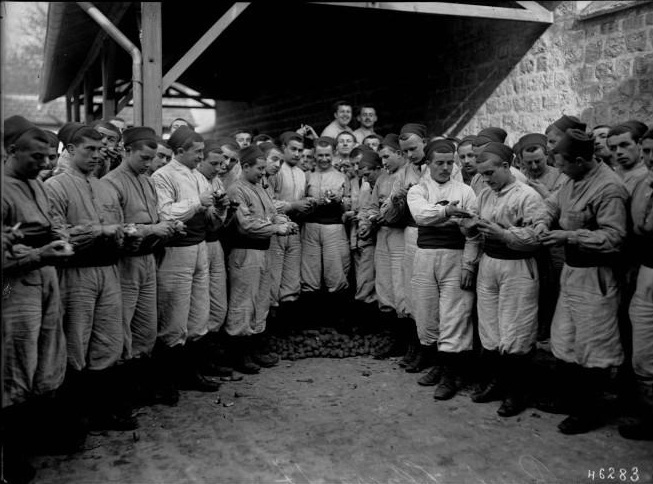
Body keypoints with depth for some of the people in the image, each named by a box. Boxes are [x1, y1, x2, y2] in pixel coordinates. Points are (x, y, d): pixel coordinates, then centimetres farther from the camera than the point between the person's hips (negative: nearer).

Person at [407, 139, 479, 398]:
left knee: (454, 319, -4)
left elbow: (473, 232, 0)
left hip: (455, 259, -2)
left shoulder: (465, 191, 5)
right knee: (426, 317, 9)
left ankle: (450, 376, 6)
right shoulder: (417, 191, 9)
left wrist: (468, 265, -8)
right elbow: (421, 215, -14)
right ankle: (439, 364, 28)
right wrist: (446, 211, -31)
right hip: (424, 257, 2)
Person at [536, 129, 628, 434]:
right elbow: (555, 203, 23)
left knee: (592, 348, 4)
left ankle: (588, 412, 18)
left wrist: (570, 237, -25)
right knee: (564, 341, 19)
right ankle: (568, 400, 36)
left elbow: (613, 238, -23)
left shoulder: (609, 188, -21)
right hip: (571, 271, 9)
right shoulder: (573, 182, 5)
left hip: (594, 277, -9)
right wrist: (546, 221, 2)